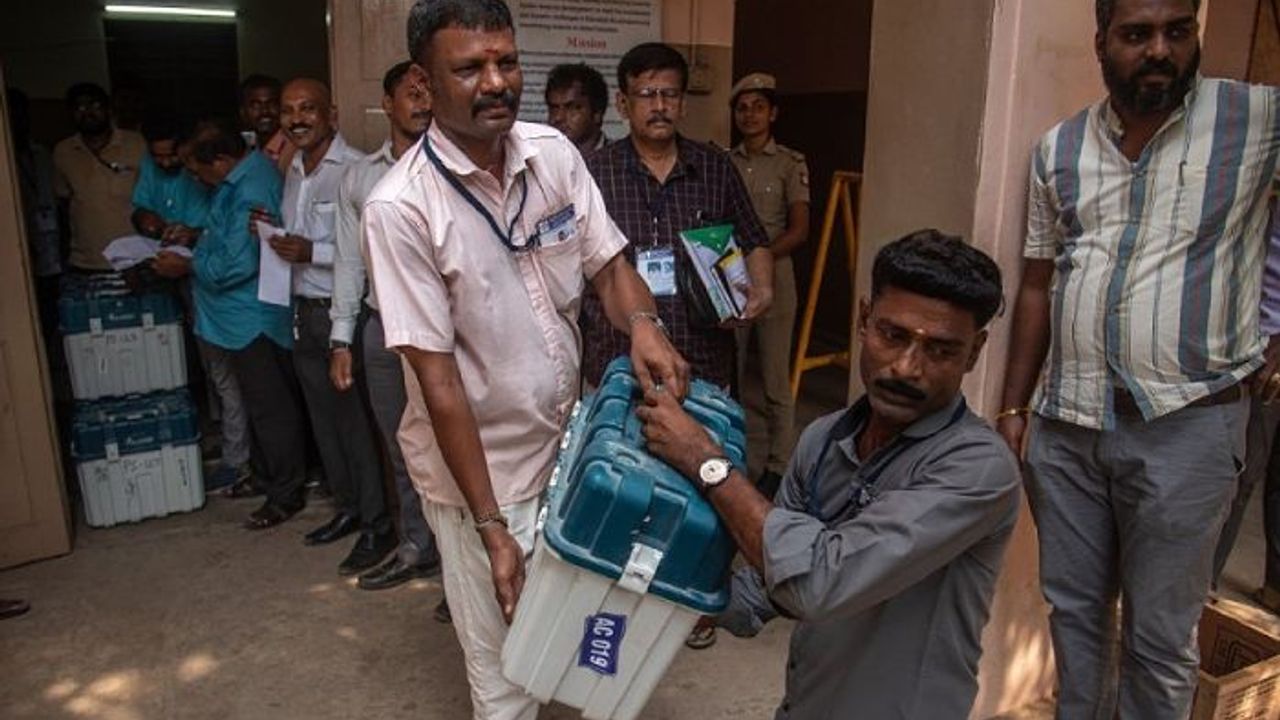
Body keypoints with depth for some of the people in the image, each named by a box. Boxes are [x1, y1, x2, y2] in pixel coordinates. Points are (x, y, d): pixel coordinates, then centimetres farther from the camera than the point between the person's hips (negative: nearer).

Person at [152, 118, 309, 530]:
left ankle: (286, 494, 10)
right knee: (268, 402, 19)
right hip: (246, 314, 10)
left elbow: (234, 266, -25)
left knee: (269, 407, -1)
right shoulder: (244, 175, 9)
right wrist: (194, 234, 8)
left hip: (252, 317, -10)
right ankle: (274, 475, 33)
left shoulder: (250, 193, -24)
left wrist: (186, 266, -11)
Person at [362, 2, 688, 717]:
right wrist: (491, 526, -18)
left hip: (568, 441, 5)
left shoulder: (554, 152, -5)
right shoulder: (400, 207, -20)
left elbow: (608, 262, 3)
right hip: (478, 467, -4)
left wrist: (642, 322, -22)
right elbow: (437, 380, -20)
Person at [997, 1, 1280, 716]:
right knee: (1073, 609, 16)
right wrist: (1013, 406, 9)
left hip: (1186, 425, -3)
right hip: (1064, 423, 3)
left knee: (1160, 636, 8)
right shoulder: (1057, 148, 6)